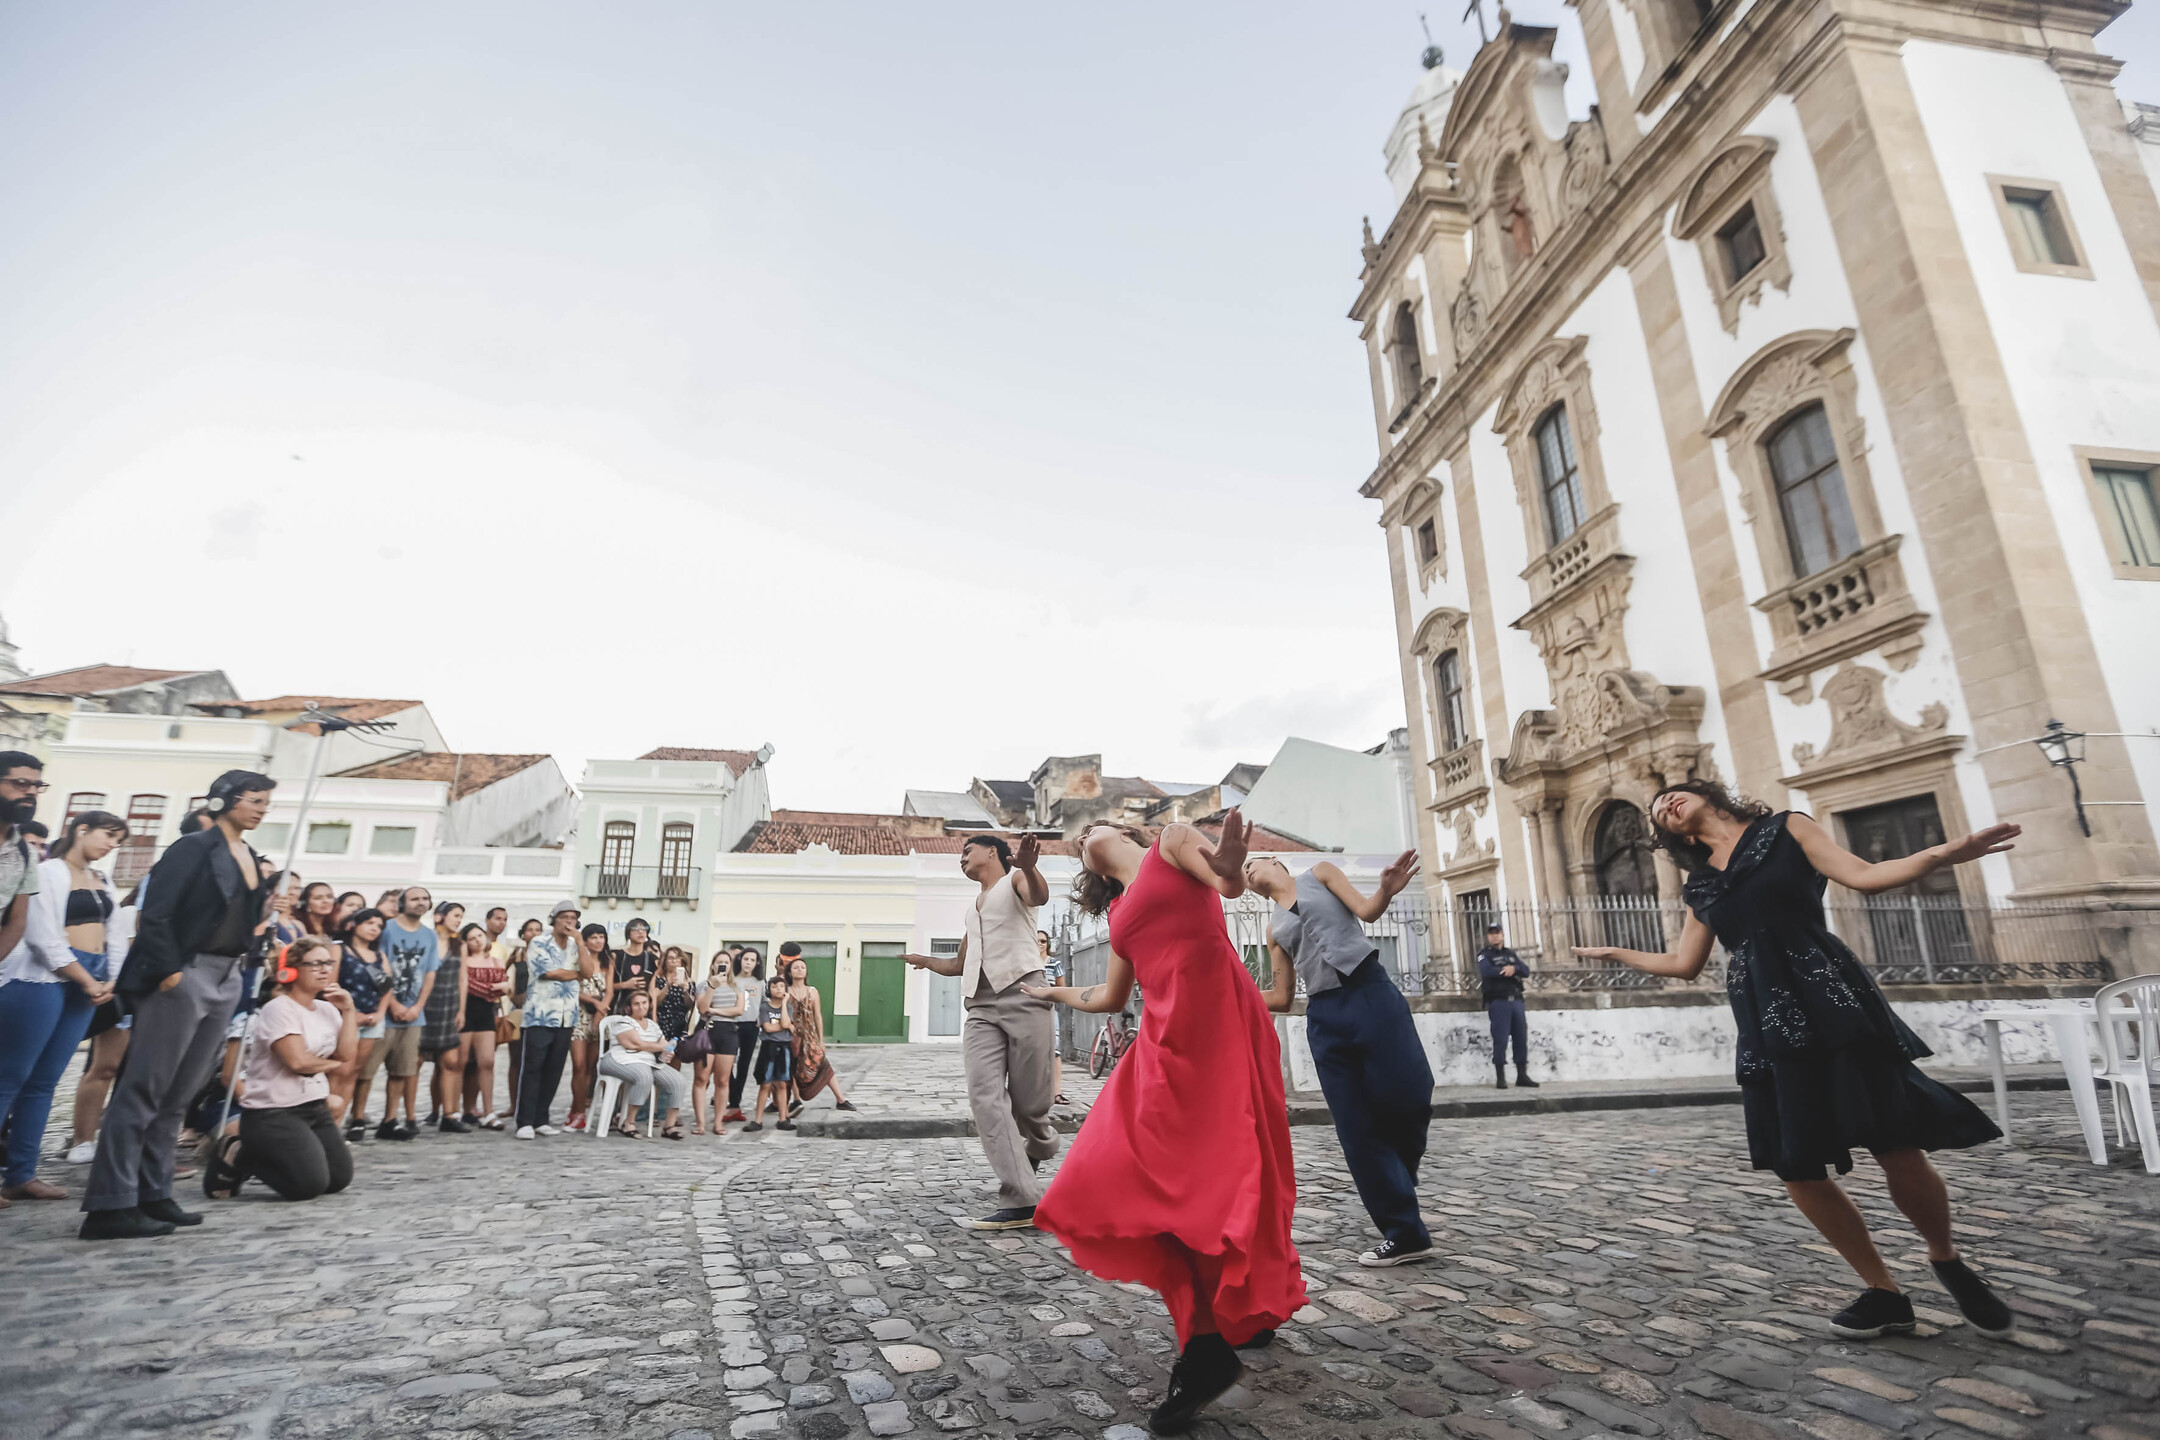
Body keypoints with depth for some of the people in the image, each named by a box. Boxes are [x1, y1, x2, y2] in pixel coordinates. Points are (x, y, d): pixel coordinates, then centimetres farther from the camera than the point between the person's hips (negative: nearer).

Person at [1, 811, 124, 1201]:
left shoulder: (101, 882, 17)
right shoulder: (50, 872, -6)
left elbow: (110, 935, 16)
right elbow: (43, 937, -13)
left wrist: (112, 980, 1)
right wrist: (87, 981, -12)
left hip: (88, 983, 7)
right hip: (44, 978, -7)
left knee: (45, 1081, 8)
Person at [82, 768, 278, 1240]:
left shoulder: (251, 859, 14)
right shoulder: (194, 848, -8)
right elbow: (155, 914, -14)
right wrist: (168, 970, -17)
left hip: (226, 980, 8)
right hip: (185, 976, -8)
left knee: (178, 1095, 12)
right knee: (143, 1089, -4)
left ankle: (152, 1196, 18)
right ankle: (109, 1205, 1)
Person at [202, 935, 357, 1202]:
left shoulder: (327, 1009, 10)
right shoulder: (278, 1009, -13)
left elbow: (348, 1055, 0)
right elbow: (297, 1061, -22)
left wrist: (348, 1010, -4)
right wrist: (334, 1063, -3)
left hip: (315, 1107, 8)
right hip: (272, 1113, -8)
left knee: (339, 1179, 6)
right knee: (309, 1184, -16)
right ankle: (237, 1156, 7)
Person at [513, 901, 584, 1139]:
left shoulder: (575, 946, 12)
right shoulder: (538, 943, -2)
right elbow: (550, 972, -14)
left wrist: (578, 939, -8)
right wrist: (575, 974, 2)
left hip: (566, 1018, 5)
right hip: (539, 1016, -5)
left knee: (554, 1070, 6)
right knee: (531, 1068, -4)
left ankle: (540, 1120, 14)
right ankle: (525, 1122, 1)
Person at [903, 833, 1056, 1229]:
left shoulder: (1015, 879, 10)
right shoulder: (971, 912, 31)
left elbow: (1040, 896, -16)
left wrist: (1028, 866, -38)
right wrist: (927, 960, 57)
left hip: (1022, 996, -6)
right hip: (981, 1008, 6)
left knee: (1028, 1103, -5)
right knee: (985, 1097, -14)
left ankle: (1040, 1147, 30)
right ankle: (1020, 1203, -17)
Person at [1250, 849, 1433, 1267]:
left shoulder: (1320, 873, 13)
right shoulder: (1275, 928, 21)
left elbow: (1366, 911, -1)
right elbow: (1281, 998, 16)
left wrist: (1386, 891, -24)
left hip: (1371, 995, -4)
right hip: (1325, 1018, 4)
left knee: (1407, 1097, -11)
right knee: (1356, 1129, -2)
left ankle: (1400, 1174, 22)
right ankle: (1403, 1234, 8)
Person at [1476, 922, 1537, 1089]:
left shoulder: (1511, 954, 20)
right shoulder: (1484, 955, 4)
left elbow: (1526, 970, 5)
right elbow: (1486, 972, -17)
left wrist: (1513, 968, -16)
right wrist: (1508, 972, -10)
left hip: (1516, 1000, 5)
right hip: (1498, 1001, -5)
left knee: (1521, 1039, 4)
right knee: (1500, 1040, -8)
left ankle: (1522, 1076, 12)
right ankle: (1500, 1078, -5)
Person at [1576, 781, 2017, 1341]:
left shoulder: (1786, 829, 8)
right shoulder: (1701, 885, 16)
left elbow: (1863, 876, -2)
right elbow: (1685, 963, 21)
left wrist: (1942, 853, -18)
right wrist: (1614, 953, 25)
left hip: (1829, 1001, -4)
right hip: (1766, 1022, 4)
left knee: (1899, 1152, -7)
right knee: (1797, 1167, -2)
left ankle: (1947, 1261, 23)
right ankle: (1884, 1293, 17)